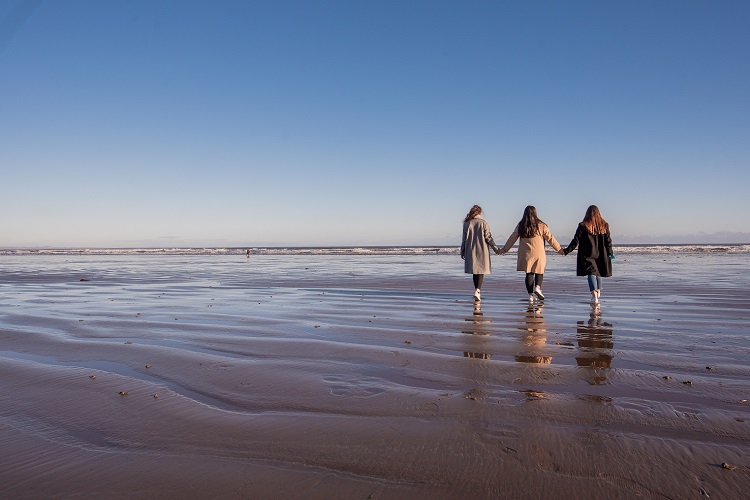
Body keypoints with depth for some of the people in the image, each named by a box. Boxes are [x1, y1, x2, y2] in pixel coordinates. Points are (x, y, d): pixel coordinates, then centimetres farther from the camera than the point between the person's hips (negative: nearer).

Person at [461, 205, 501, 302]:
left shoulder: (467, 223, 1)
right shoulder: (483, 223, -5)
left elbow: (464, 238, 3)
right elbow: (488, 237, -7)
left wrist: (462, 251, 12)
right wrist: (496, 249, 0)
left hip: (471, 251, 3)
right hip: (482, 250, -2)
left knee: (475, 270, 13)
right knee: (481, 271, 1)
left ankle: (477, 290, 18)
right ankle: (477, 291, -15)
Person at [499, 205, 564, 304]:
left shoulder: (520, 226, 3)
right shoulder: (541, 225, -3)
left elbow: (512, 238, 8)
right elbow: (550, 238, 0)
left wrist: (504, 249, 19)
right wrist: (559, 249, 9)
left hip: (526, 254, 2)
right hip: (538, 253, -2)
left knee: (529, 273, 8)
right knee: (539, 272, 13)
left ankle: (530, 295, 5)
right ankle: (537, 288, -11)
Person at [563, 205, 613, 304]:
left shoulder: (583, 226, -6)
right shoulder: (604, 225, 4)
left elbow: (576, 240, -6)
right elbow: (608, 241, 6)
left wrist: (567, 251, 1)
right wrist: (610, 253, 15)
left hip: (588, 255, -4)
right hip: (601, 255, 4)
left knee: (591, 273, -7)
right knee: (598, 273, 19)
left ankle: (594, 296, -20)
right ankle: (598, 292, 34)